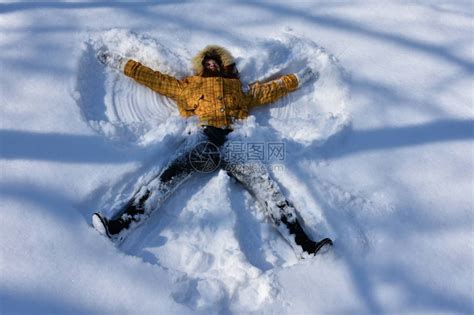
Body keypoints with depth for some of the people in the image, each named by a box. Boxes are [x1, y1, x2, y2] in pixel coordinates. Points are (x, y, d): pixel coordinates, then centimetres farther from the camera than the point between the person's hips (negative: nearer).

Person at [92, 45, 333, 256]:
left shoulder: (240, 89, 36)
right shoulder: (188, 87, 34)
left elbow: (269, 91, 41)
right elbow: (152, 77, 35)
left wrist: (299, 78, 46)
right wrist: (119, 63, 36)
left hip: (234, 141, 0)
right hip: (203, 138, 0)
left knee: (262, 182, -22)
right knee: (170, 177, -25)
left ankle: (302, 243, -30)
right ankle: (118, 226, -36)